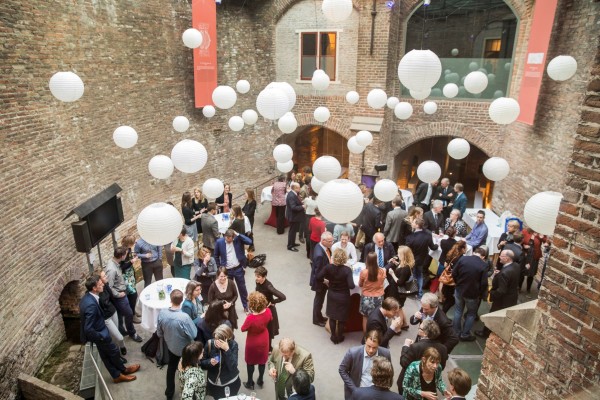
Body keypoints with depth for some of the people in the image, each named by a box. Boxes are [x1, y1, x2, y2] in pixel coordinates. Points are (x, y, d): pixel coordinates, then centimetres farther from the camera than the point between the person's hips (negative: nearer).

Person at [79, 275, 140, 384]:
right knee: (114, 351, 16)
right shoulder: (91, 305, -38)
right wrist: (100, 337, -21)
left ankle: (117, 375, 40)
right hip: (98, 333, -9)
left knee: (106, 356, 23)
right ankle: (123, 370, 41)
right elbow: (88, 329, -32)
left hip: (98, 331, 9)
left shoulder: (88, 296, -9)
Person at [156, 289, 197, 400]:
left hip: (170, 345, 4)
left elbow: (159, 333, -7)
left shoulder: (162, 313, -24)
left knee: (171, 367, 29)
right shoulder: (184, 317, -38)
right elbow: (193, 334, -24)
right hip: (185, 348, -4)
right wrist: (191, 323, -5)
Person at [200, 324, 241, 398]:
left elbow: (233, 367, -28)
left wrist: (227, 349, -37)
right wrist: (210, 362, -25)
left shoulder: (233, 345, -21)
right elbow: (202, 363, -4)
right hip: (214, 384, 2)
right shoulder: (209, 343, -15)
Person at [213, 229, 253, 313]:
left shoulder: (238, 239, -11)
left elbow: (250, 242, -25)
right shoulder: (219, 242, -10)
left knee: (242, 288, 13)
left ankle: (246, 305, 30)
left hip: (238, 269, 0)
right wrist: (220, 267, 5)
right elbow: (216, 256, 3)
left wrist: (238, 234, -25)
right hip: (226, 270, 0)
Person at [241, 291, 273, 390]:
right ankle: (260, 381, 45)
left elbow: (243, 329, -19)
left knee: (250, 362, 22)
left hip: (253, 343, -4)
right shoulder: (268, 311, -24)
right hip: (264, 341, 4)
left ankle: (250, 383, 41)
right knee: (262, 361, 25)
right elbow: (270, 320, 0)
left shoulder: (251, 317, -38)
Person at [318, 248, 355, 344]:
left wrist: (326, 280, 5)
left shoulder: (328, 267, -17)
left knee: (332, 317, 20)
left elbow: (318, 277, -12)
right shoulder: (347, 270, -24)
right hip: (343, 297, -2)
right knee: (342, 318, 17)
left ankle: (333, 336, 32)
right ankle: (339, 337, 32)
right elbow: (351, 286, -28)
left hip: (332, 295, 2)